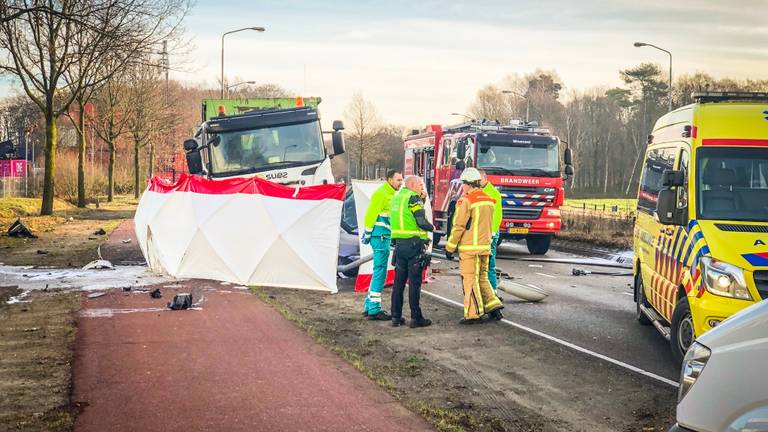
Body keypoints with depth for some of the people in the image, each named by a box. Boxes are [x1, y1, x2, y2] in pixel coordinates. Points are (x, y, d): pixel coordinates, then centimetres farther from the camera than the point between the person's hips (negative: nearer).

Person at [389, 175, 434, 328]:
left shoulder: (396, 197, 15)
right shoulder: (413, 197, -11)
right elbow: (421, 221, -18)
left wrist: (421, 199, 14)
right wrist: (431, 228, 2)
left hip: (399, 243, 8)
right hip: (414, 244, -8)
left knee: (399, 280, 10)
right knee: (414, 282, -4)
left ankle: (396, 316, 12)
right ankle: (416, 317, -1)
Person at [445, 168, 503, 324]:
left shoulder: (466, 200, -12)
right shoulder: (488, 200, 12)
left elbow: (458, 226, -12)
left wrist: (450, 247, -6)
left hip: (470, 247, -7)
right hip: (485, 246, 7)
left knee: (470, 280, -2)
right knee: (482, 278, 18)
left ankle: (474, 314, 0)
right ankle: (493, 305, 12)